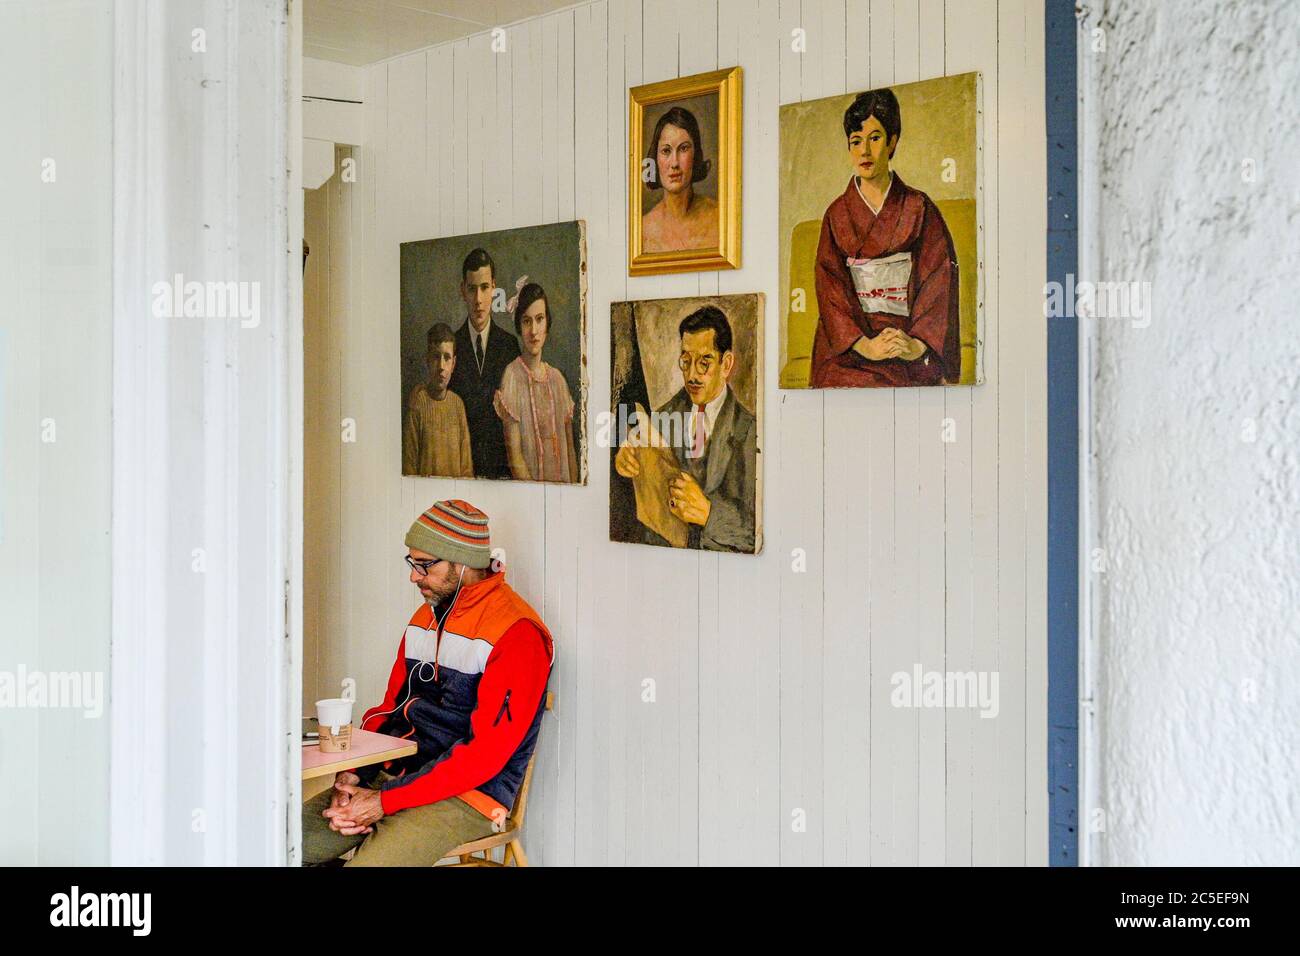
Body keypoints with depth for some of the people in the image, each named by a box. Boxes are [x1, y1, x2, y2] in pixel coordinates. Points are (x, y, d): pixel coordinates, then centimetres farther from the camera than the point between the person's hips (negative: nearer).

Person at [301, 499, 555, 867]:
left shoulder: (516, 633, -15)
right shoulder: (426, 616, 14)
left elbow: (486, 752, -19)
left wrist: (385, 802, -19)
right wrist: (351, 776, -2)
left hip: (466, 799, -8)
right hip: (394, 776, 8)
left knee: (368, 860, -29)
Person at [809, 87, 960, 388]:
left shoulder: (918, 208, 8)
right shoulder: (837, 214, 11)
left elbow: (940, 277, 0)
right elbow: (831, 287, 1)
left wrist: (919, 345, -16)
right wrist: (864, 345, -15)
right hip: (849, 349, 1)